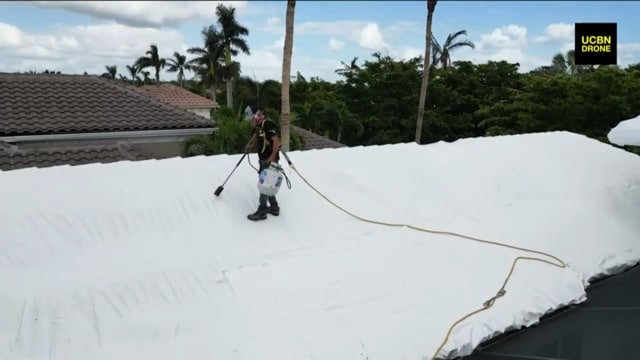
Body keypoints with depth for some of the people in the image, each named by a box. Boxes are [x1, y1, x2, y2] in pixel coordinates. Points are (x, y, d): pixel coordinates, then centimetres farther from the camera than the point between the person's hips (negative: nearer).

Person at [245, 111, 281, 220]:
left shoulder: (268, 125, -20)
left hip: (270, 160, -10)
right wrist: (249, 145, 13)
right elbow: (255, 136, 28)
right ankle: (274, 207, 27)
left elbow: (276, 141, -23)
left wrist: (273, 156, -25)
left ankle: (262, 211, 2)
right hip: (263, 159, 10)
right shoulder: (258, 126, 8)